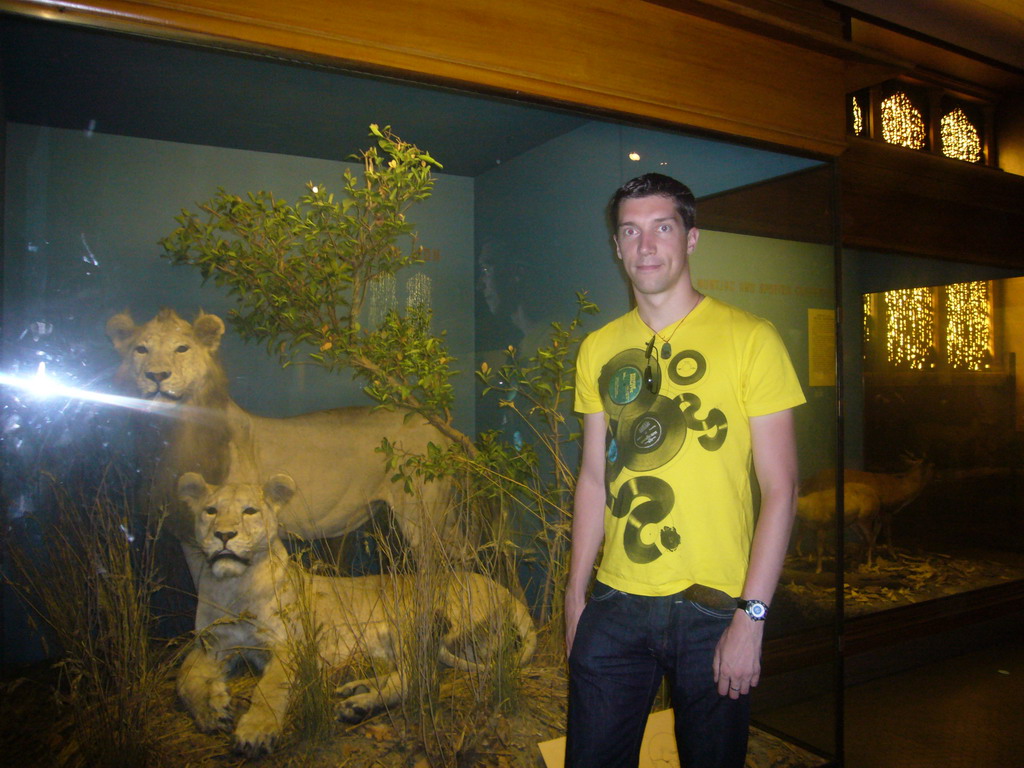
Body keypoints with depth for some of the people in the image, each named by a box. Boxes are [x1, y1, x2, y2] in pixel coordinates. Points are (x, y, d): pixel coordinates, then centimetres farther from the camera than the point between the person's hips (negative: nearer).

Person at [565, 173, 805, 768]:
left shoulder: (749, 339, -6)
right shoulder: (599, 349, 7)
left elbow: (781, 488, -8)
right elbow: (595, 478, 10)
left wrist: (751, 615, -12)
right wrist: (575, 595, 8)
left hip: (714, 607, -3)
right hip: (615, 605, 3)